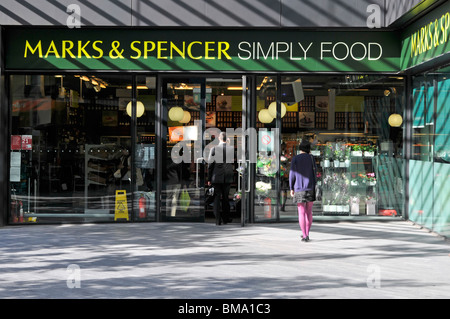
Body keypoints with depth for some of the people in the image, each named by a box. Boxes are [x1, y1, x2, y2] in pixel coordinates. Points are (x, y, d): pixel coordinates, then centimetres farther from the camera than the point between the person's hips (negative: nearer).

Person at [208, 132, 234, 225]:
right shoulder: (232, 149, -3)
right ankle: (226, 218, 19)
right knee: (225, 198, 13)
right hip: (228, 178, 2)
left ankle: (218, 219, -3)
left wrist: (209, 179, 1)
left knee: (217, 198, 3)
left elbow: (210, 164, -5)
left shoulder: (214, 149, -8)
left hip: (216, 178, -2)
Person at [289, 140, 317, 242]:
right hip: (310, 188, 1)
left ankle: (305, 236, -6)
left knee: (301, 213, 0)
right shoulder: (311, 158, 2)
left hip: (299, 189, -1)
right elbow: (314, 173, 0)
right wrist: (314, 188, 5)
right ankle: (307, 233, 17)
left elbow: (292, 174, -4)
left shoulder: (295, 159, -1)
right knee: (309, 212, 14)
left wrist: (291, 188, 5)